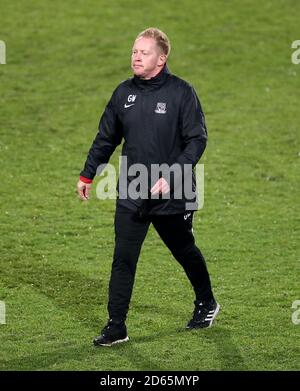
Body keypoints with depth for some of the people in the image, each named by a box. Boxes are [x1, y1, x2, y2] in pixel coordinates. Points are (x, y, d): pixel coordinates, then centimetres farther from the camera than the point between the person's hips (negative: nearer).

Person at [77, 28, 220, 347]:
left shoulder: (181, 92, -11)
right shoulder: (123, 93, 3)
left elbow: (197, 140, -13)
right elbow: (106, 138, 14)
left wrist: (172, 177, -23)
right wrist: (87, 175, 14)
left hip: (173, 197, -3)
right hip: (131, 196, 3)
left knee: (185, 253, 17)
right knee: (123, 260, -4)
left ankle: (206, 304, 40)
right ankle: (116, 327, 0)